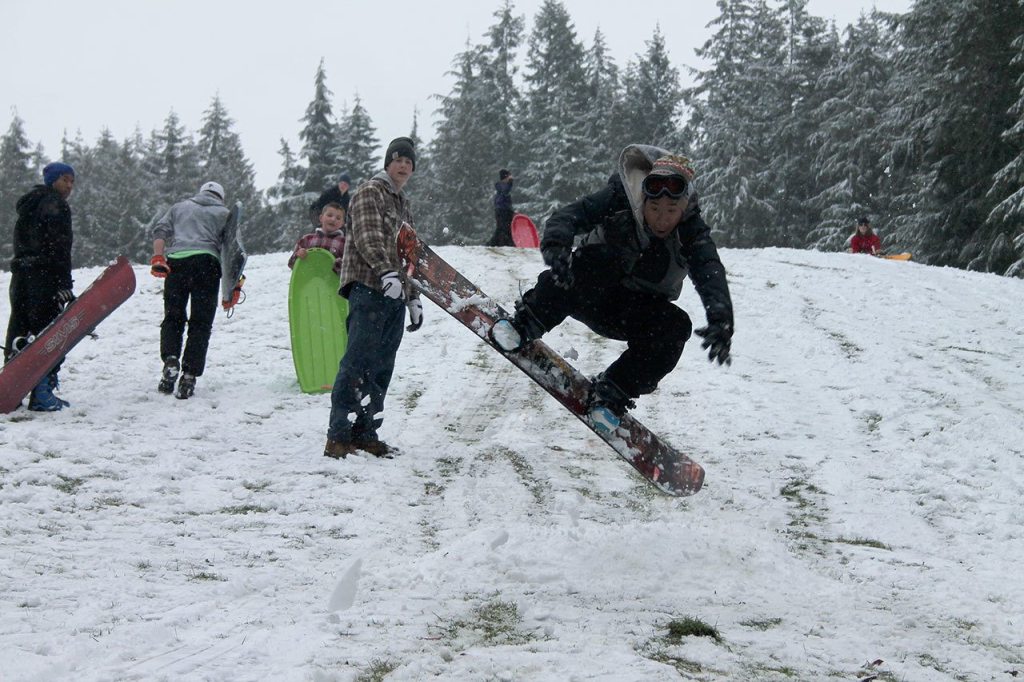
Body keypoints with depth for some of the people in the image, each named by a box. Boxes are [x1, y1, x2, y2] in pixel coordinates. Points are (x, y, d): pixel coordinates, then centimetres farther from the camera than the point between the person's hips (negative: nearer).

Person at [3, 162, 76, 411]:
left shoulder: (28, 204, 22)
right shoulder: (55, 204, -7)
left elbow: (20, 242, 20)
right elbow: (59, 247, -16)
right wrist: (65, 284, -19)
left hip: (20, 273, 9)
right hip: (44, 276, -9)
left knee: (18, 330, 12)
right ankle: (42, 395, -9)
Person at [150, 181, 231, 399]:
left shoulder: (179, 207, 28)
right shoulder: (224, 213, 21)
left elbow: (161, 230, 11)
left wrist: (157, 256, 0)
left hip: (176, 260, 2)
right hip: (207, 262, -1)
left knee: (172, 317, 12)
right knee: (200, 323, 2)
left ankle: (170, 359, -12)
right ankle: (189, 375, -8)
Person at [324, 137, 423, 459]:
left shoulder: (403, 204, 27)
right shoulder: (371, 192, -1)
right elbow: (368, 237, -16)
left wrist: (414, 298, 25)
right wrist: (386, 273, -31)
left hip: (395, 295, 9)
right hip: (369, 289, -8)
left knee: (381, 368, 5)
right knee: (358, 363, -14)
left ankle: (365, 434, 8)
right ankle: (338, 436, -15)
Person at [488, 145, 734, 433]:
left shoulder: (691, 231, -19)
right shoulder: (619, 200, -21)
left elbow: (710, 273, -36)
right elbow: (571, 215, -32)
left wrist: (720, 319, -56)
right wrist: (556, 244, -56)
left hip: (635, 312, 2)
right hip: (590, 293, -2)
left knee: (676, 325, -29)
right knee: (601, 257, -35)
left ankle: (610, 394, -16)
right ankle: (526, 324, -28)